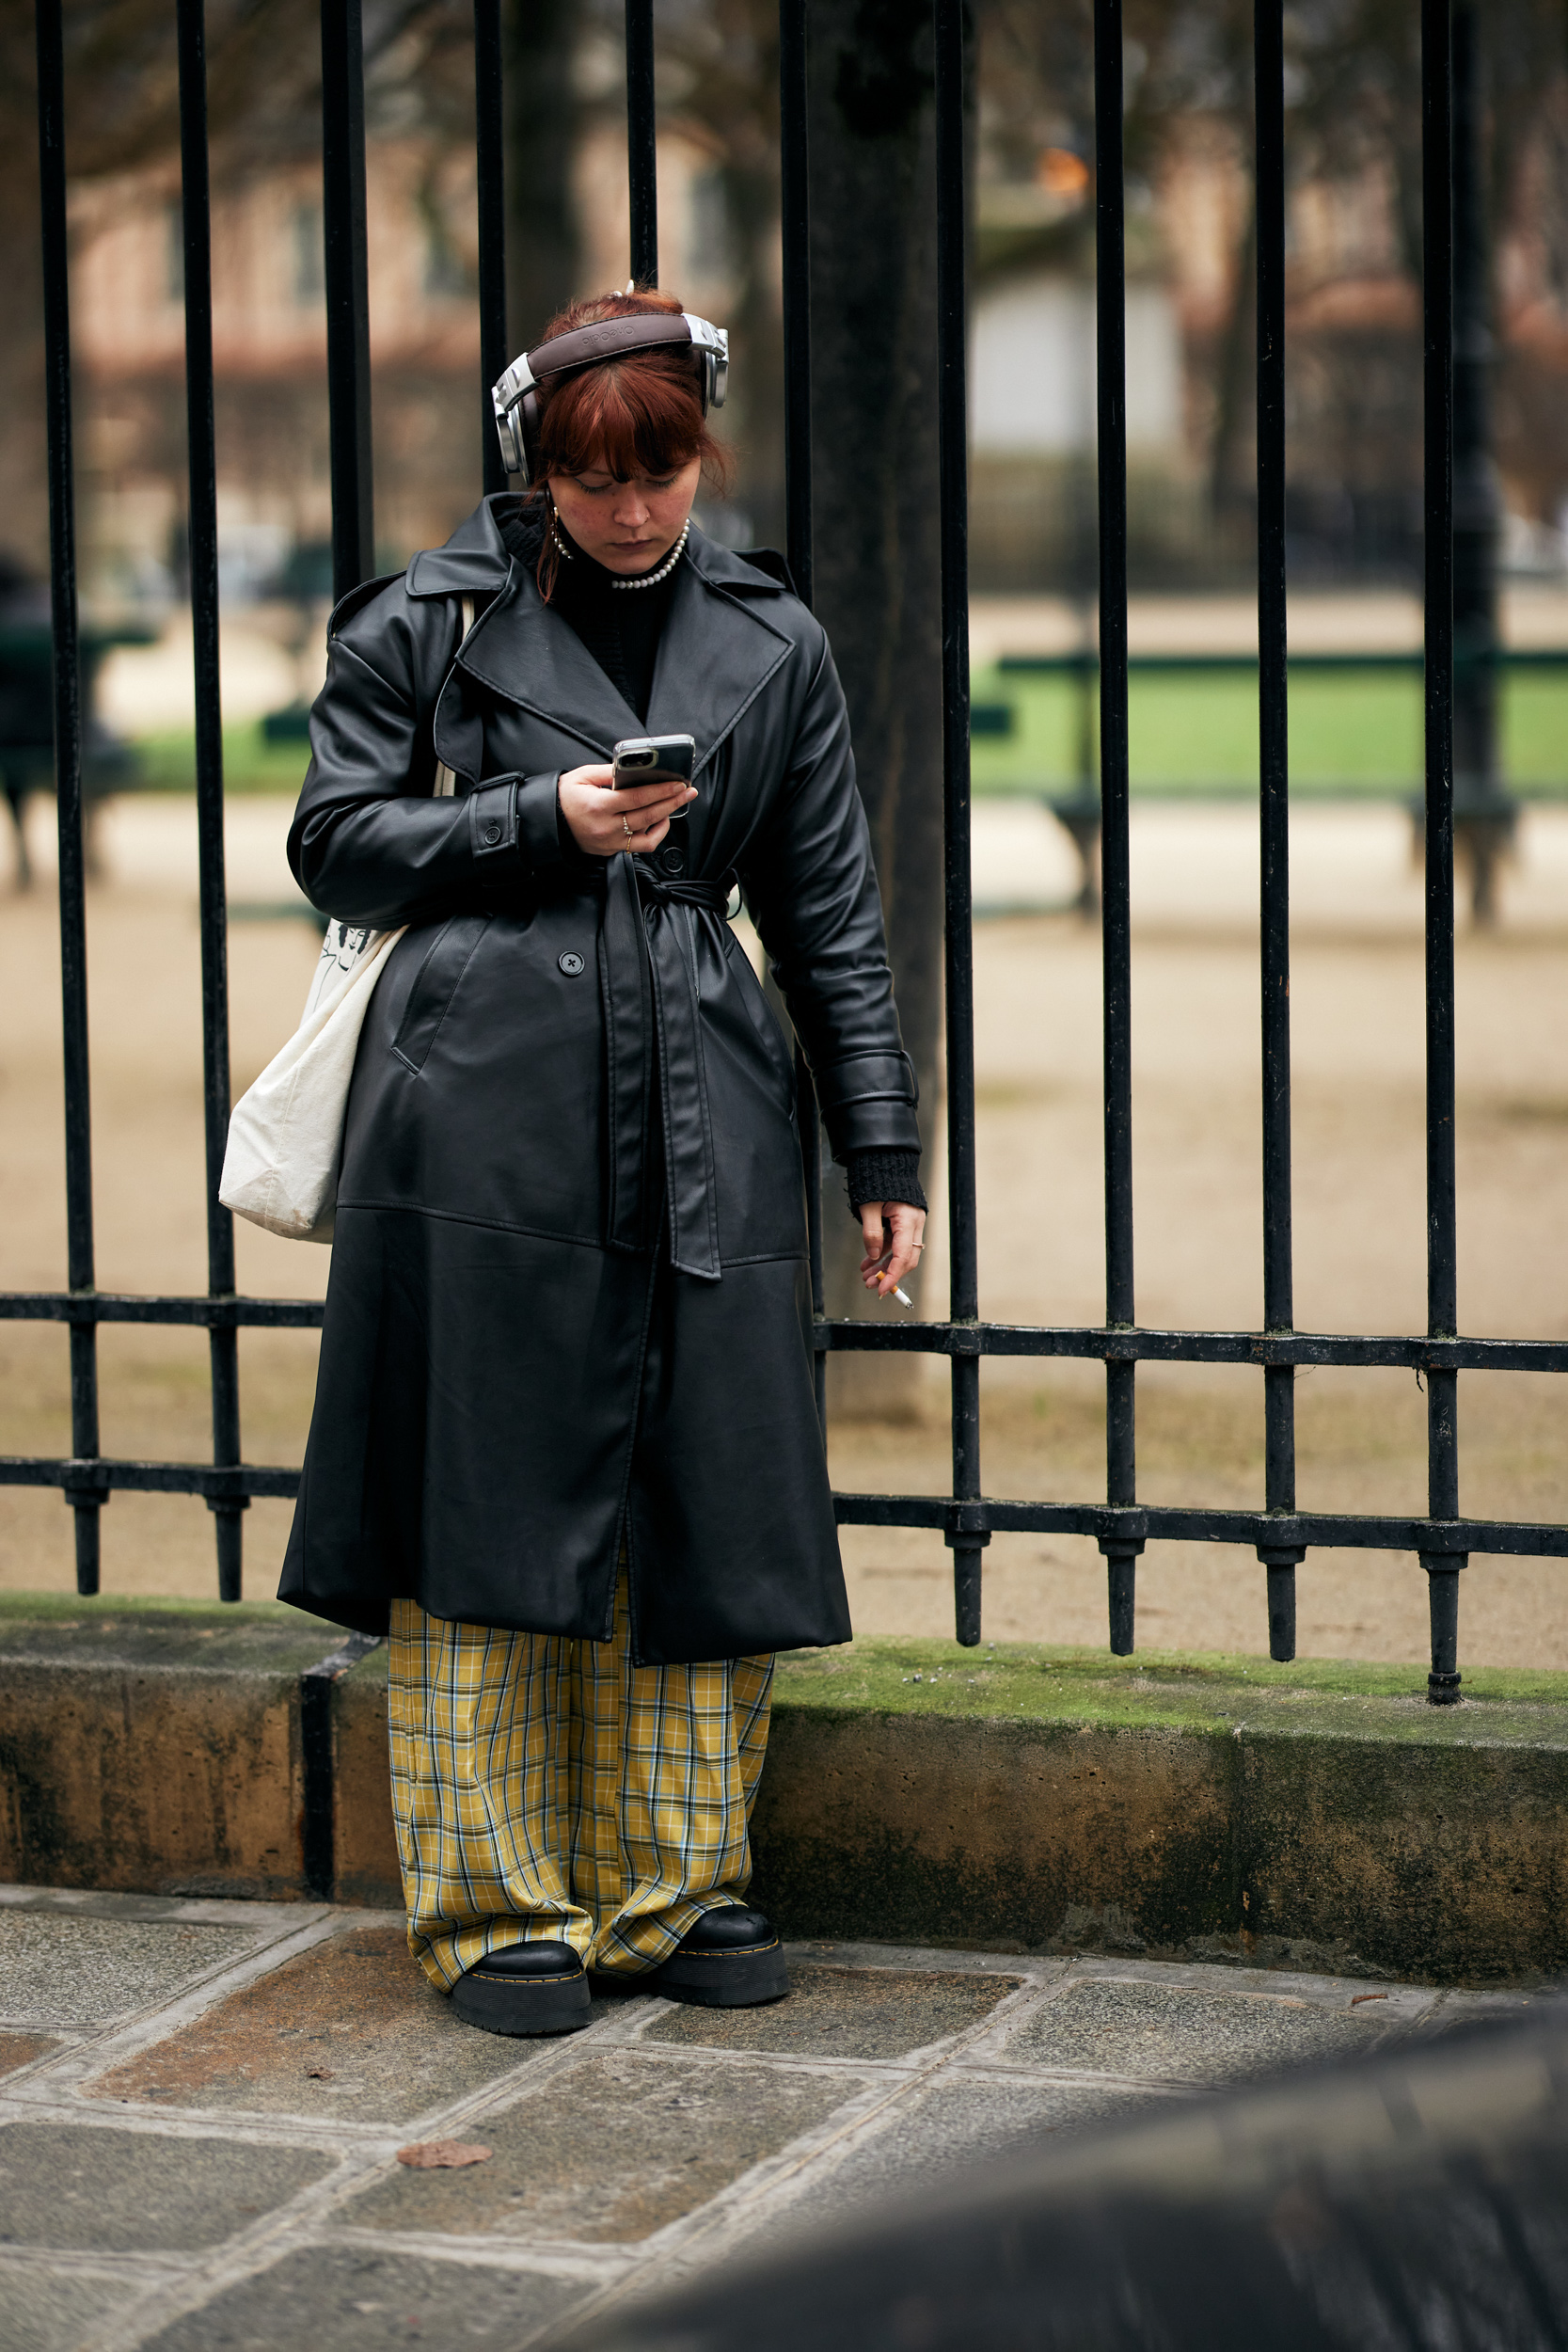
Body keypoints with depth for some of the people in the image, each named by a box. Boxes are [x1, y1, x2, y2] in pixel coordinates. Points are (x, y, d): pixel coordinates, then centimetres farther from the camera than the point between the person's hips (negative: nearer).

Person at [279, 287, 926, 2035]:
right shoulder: (434, 620, 4)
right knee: (484, 1505, 0)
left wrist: (881, 1149, 11)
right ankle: (498, 1909, 10)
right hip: (482, 1118, -3)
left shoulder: (771, 645, 13)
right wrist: (544, 820, -9)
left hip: (702, 1130, 3)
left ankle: (679, 1890, 16)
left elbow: (828, 912, 15)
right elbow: (335, 842, 4)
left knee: (709, 1511, 4)